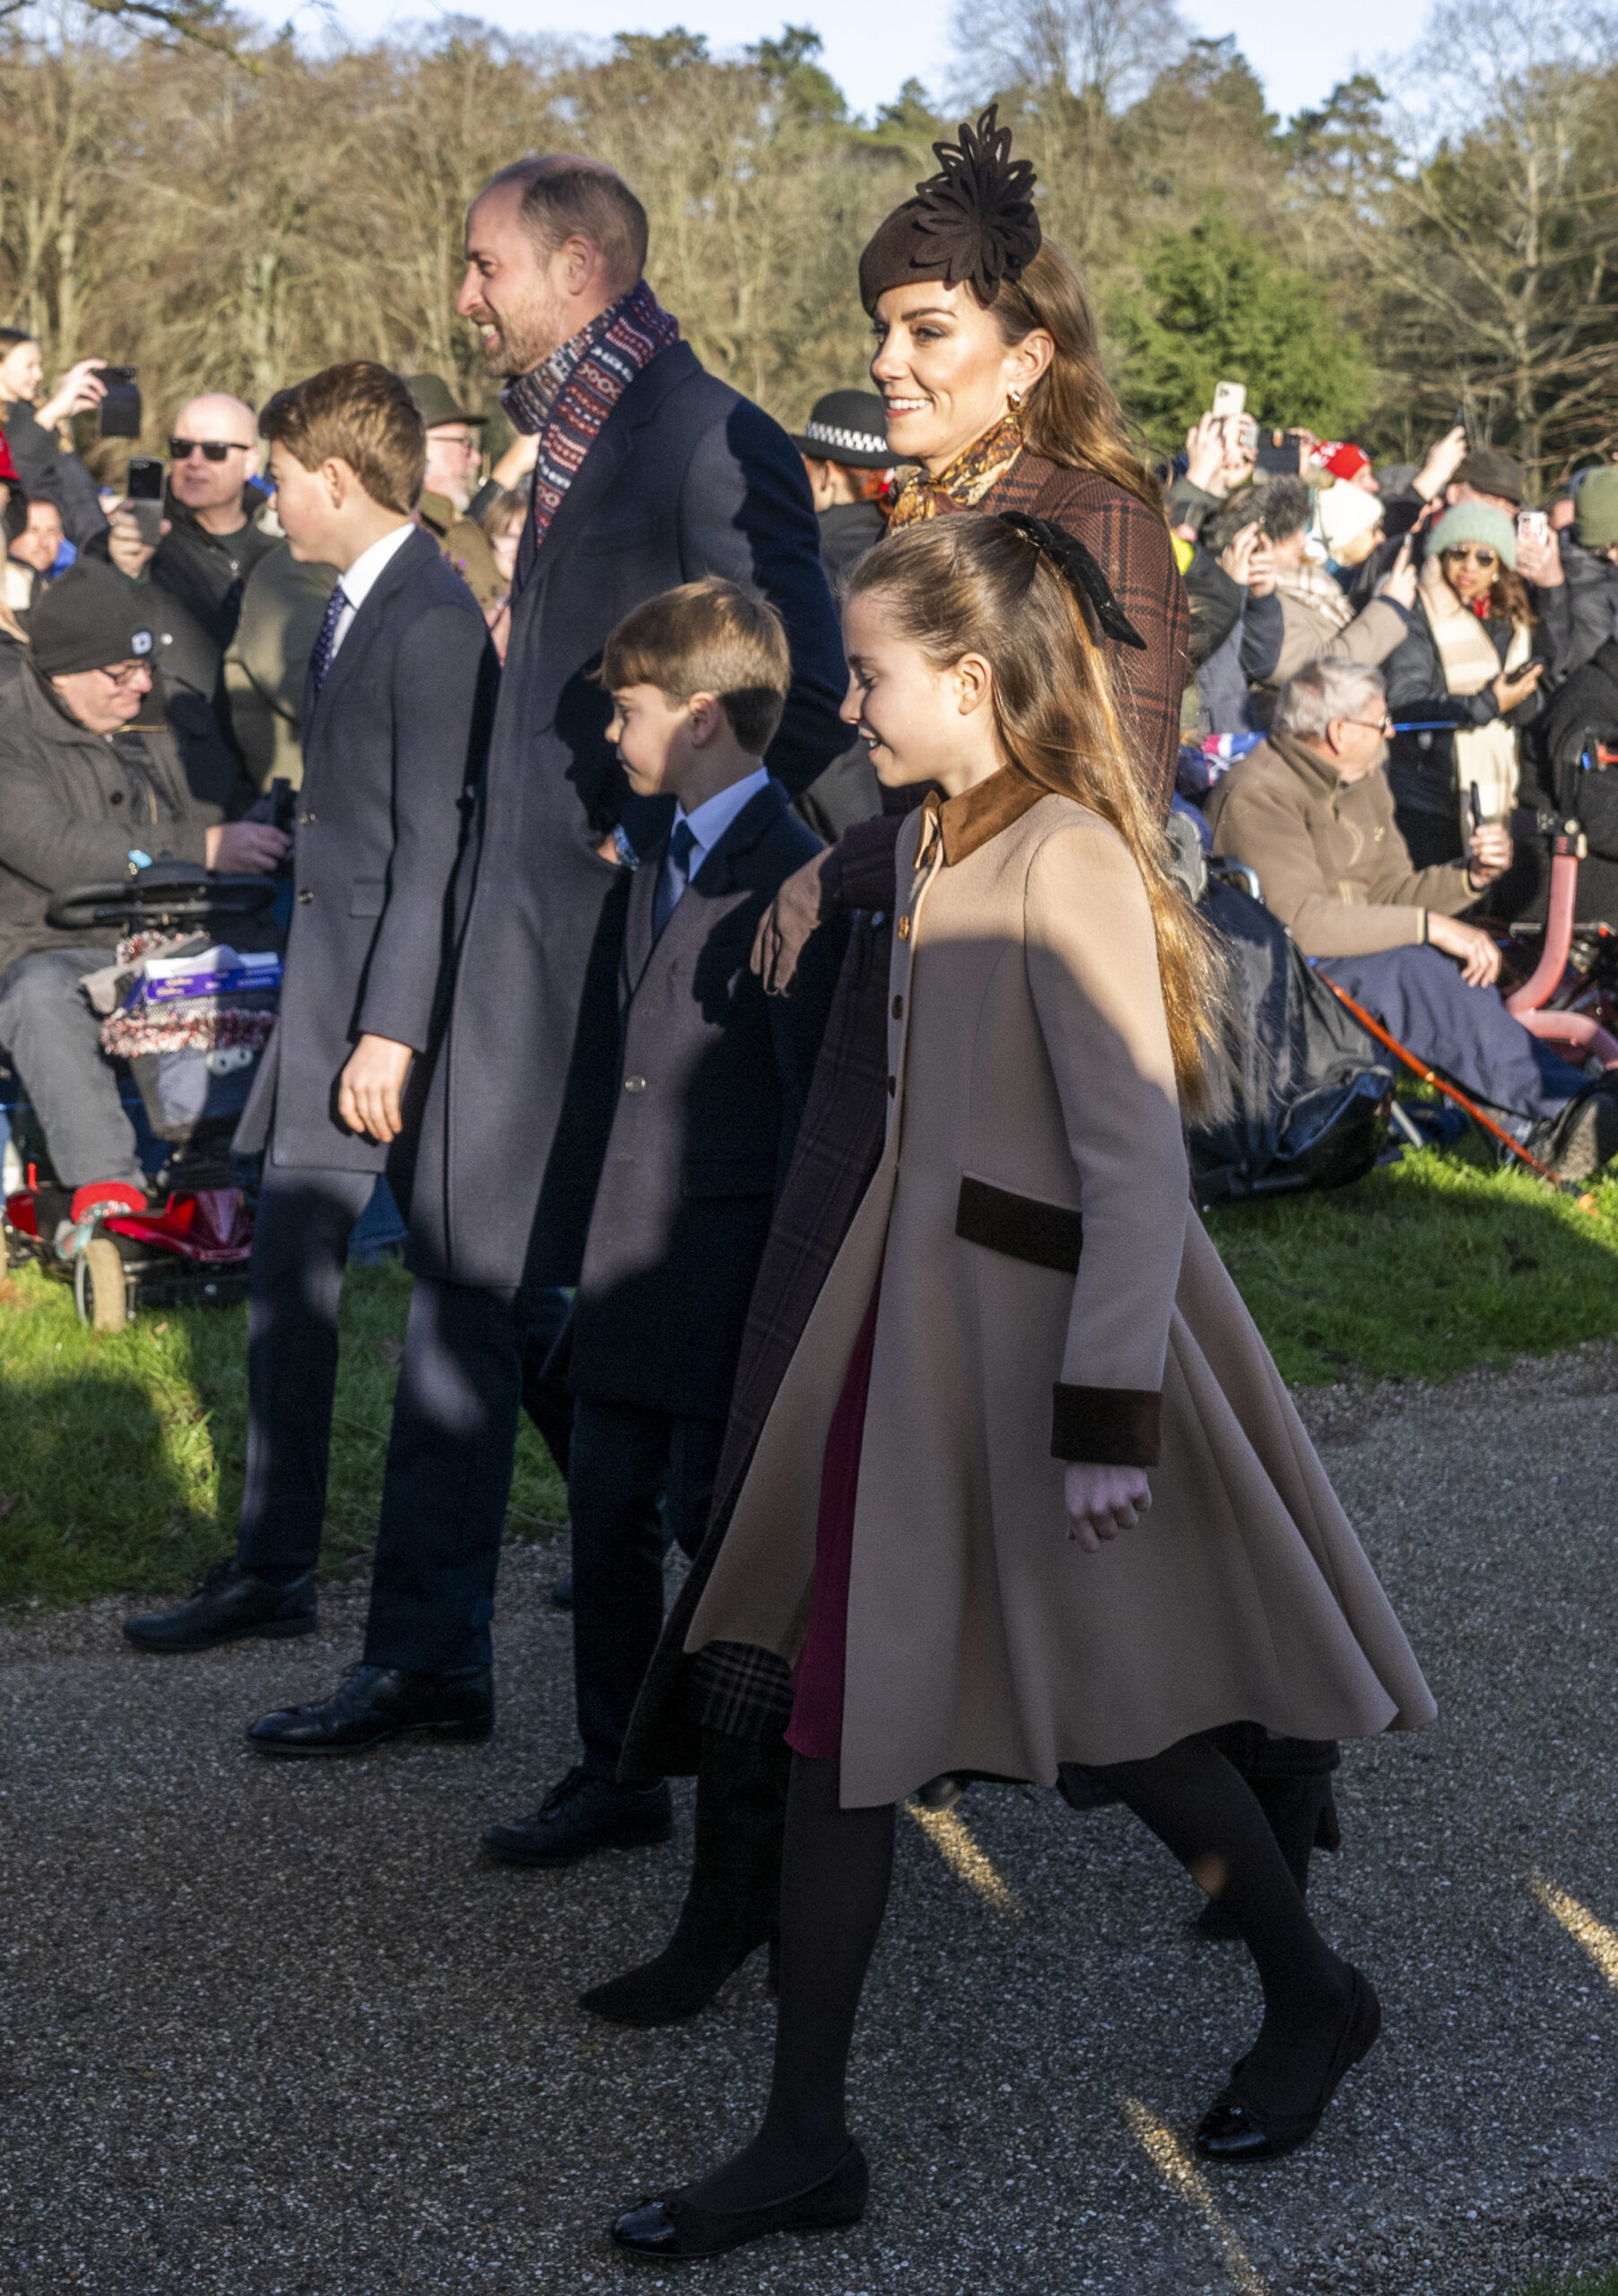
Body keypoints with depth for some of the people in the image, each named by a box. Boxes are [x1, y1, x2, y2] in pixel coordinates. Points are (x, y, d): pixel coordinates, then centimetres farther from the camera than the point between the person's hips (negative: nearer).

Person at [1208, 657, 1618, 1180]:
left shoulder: (1364, 781, 13)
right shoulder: (1259, 795, -17)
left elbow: (1389, 894, 14)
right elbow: (1299, 921, -28)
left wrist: (1470, 876, -6)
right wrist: (1429, 926, -29)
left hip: (1352, 953, 8)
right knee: (1417, 967, -33)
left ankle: (1530, 1127, -38)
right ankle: (1559, 1108, -39)